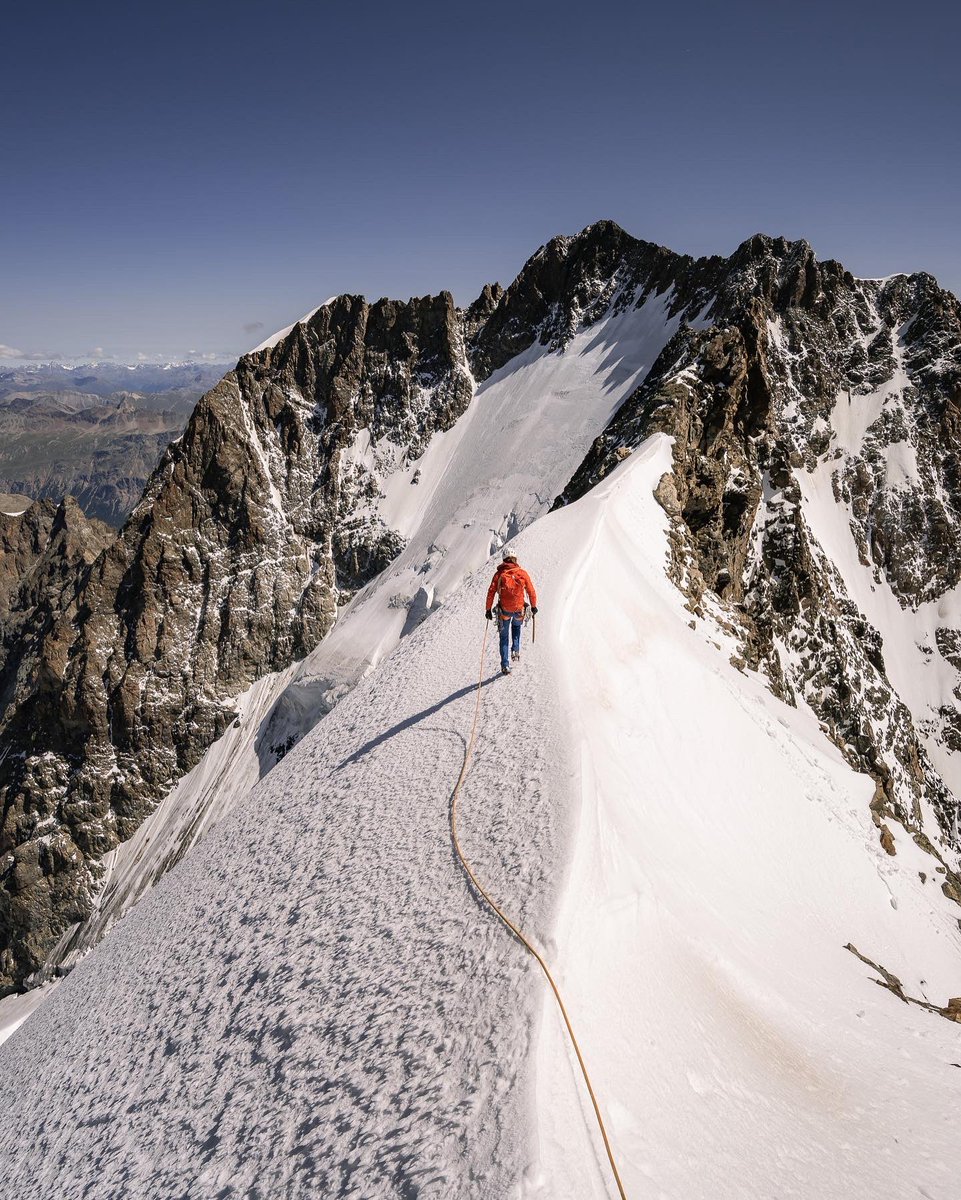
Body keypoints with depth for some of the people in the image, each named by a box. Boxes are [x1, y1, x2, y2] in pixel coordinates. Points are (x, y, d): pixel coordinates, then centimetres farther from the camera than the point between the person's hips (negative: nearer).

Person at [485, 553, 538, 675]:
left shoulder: (499, 574, 0)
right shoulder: (523, 573, 0)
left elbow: (491, 592, -4)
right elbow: (531, 591, 2)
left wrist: (488, 609, 2)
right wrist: (533, 606, 16)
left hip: (504, 609, 0)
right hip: (519, 609, 1)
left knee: (504, 637, 13)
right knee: (516, 626, 33)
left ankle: (505, 665, 5)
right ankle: (515, 650, 15)